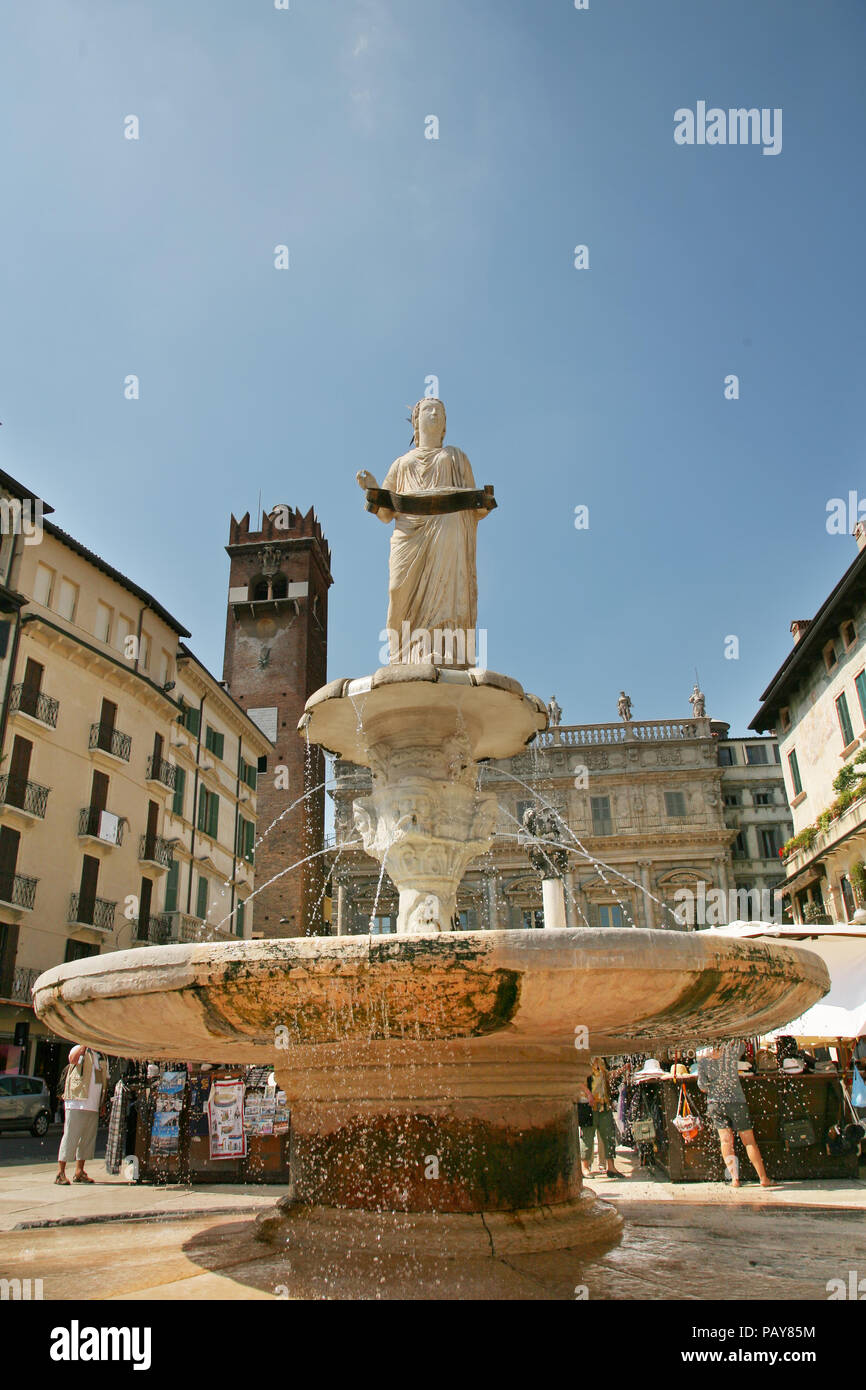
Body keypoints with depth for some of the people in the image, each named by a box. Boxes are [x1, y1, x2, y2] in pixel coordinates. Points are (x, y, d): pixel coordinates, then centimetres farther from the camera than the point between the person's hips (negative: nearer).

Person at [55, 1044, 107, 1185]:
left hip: (93, 1106, 7)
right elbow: (73, 1058, -28)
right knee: (70, 1136, -7)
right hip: (76, 1104, -7)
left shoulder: (102, 1058, 18)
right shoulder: (79, 1050, -2)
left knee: (88, 1139, 9)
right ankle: (60, 1173, 0)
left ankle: (79, 1172, 18)